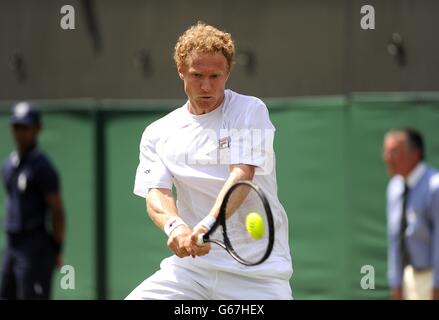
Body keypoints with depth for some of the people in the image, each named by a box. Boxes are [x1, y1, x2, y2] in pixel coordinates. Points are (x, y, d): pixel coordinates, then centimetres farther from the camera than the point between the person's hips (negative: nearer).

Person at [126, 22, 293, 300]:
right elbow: (156, 194, -3)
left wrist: (209, 225, -33)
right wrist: (174, 225, -28)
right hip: (191, 262, 3)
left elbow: (242, 175, -15)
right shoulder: (158, 134, 9)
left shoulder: (250, 110, -1)